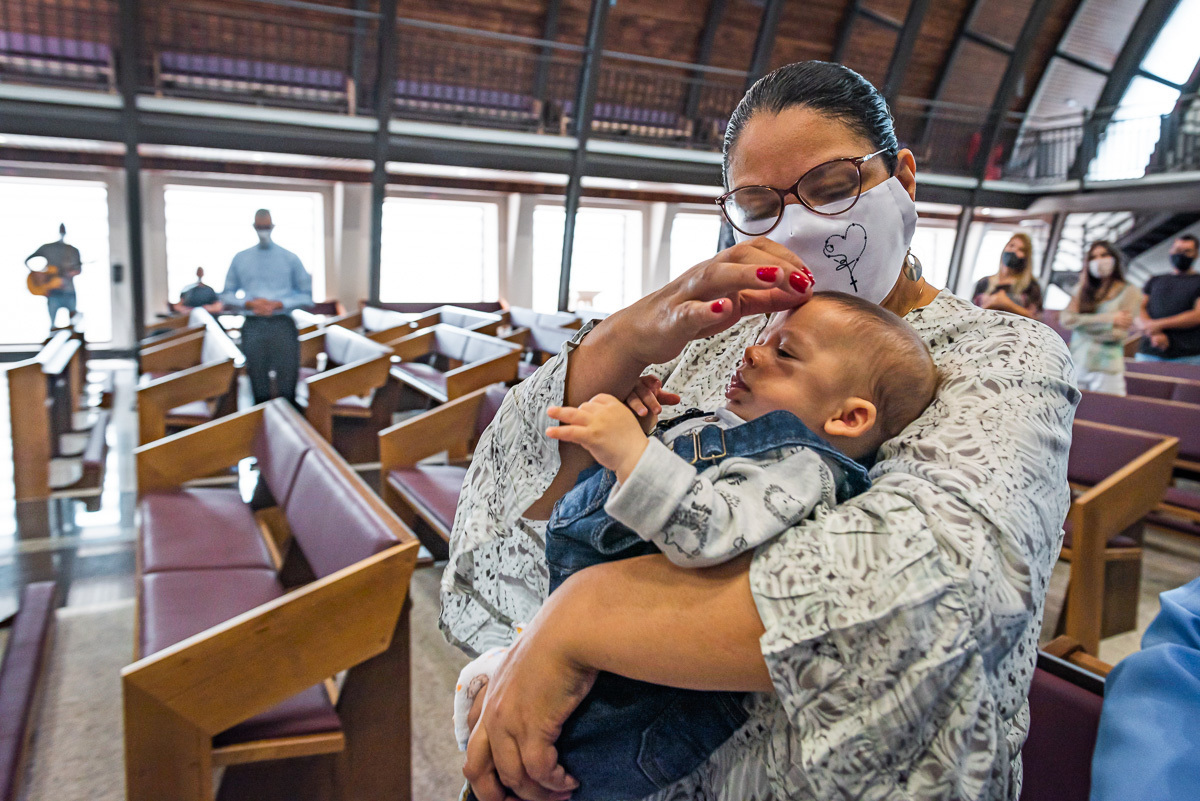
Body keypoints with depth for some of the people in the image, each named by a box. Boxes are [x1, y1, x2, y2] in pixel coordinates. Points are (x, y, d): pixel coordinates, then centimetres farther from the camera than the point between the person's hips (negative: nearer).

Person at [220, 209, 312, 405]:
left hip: (282, 324, -2)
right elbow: (227, 295, 14)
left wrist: (279, 304, -9)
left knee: (287, 387, -5)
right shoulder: (240, 259, 12)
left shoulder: (290, 259, 7)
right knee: (259, 388, 4)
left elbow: (307, 295, 5)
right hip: (253, 326, 2)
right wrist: (249, 303, -5)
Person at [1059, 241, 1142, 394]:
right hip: (1077, 366, 3)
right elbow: (1065, 318, -4)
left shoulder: (1129, 292, 3)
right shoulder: (1083, 290, 14)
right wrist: (1109, 319, -9)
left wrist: (1081, 322, -2)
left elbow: (1118, 333, -8)